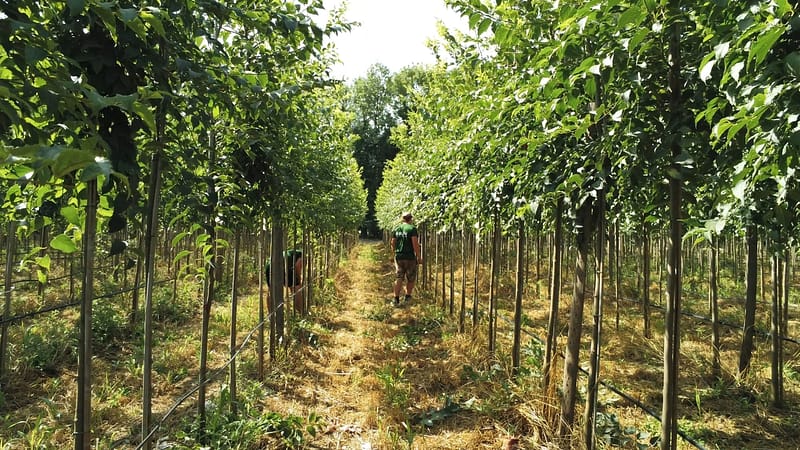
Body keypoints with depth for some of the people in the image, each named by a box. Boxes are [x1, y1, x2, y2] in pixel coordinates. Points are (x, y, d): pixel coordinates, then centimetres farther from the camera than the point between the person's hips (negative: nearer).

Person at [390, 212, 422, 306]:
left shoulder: (396, 229, 8)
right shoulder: (412, 228, -9)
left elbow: (393, 244, 12)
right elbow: (415, 244, -15)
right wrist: (419, 257, -9)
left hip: (399, 257, 5)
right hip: (410, 257, -5)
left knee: (398, 278, 7)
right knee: (411, 279, 12)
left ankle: (396, 299, 2)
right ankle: (407, 296, 17)